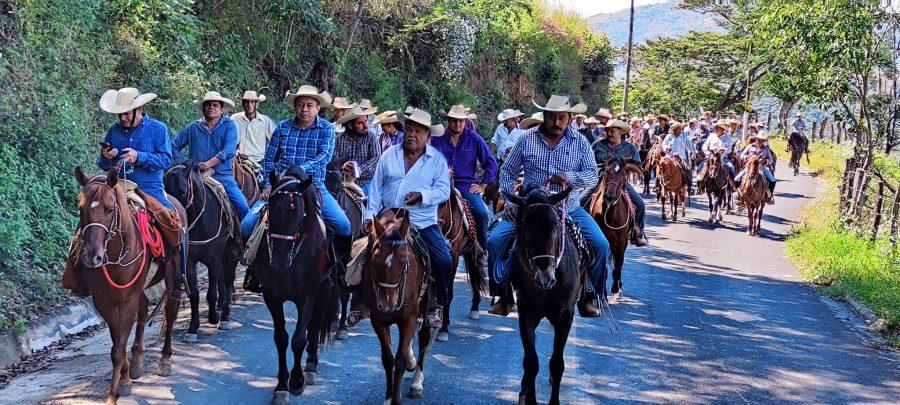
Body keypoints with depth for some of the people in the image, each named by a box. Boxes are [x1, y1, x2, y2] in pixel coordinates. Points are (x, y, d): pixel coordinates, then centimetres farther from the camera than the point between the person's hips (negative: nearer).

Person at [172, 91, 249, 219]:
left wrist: (209, 163, -22)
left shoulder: (229, 126, 3)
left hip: (223, 176, -2)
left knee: (243, 208, -16)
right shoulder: (193, 128, 11)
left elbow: (229, 150, -11)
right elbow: (175, 146, 19)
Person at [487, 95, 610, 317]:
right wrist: (510, 202, -4)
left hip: (569, 209, 0)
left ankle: (590, 295, 5)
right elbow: (507, 172, 8)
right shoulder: (527, 139, 1)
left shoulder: (580, 143, 2)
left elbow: (593, 176, -5)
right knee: (495, 241, -16)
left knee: (600, 245, -16)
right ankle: (504, 294, 1)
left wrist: (569, 177, -25)